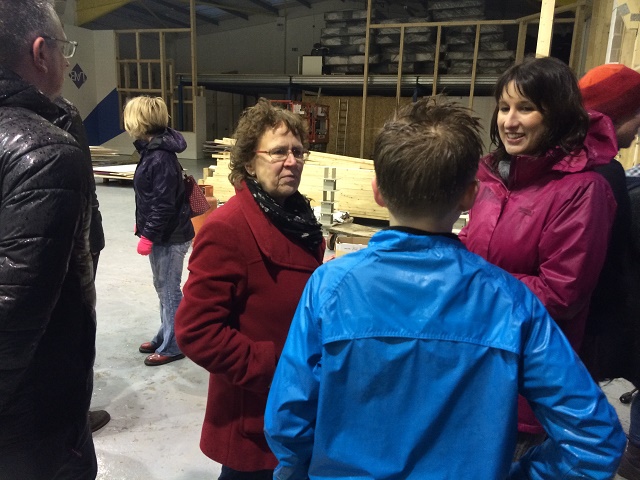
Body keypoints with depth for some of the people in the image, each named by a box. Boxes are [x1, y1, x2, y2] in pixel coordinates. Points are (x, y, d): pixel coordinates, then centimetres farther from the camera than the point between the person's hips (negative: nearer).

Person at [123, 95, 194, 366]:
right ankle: (164, 337, 35)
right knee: (163, 288, 20)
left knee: (169, 291, 3)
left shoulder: (160, 157, -22)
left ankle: (172, 347, 18)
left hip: (170, 237, -10)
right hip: (163, 234, 10)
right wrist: (142, 223, 22)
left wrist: (148, 235, -19)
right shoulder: (153, 149, 9)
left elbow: (164, 204, -24)